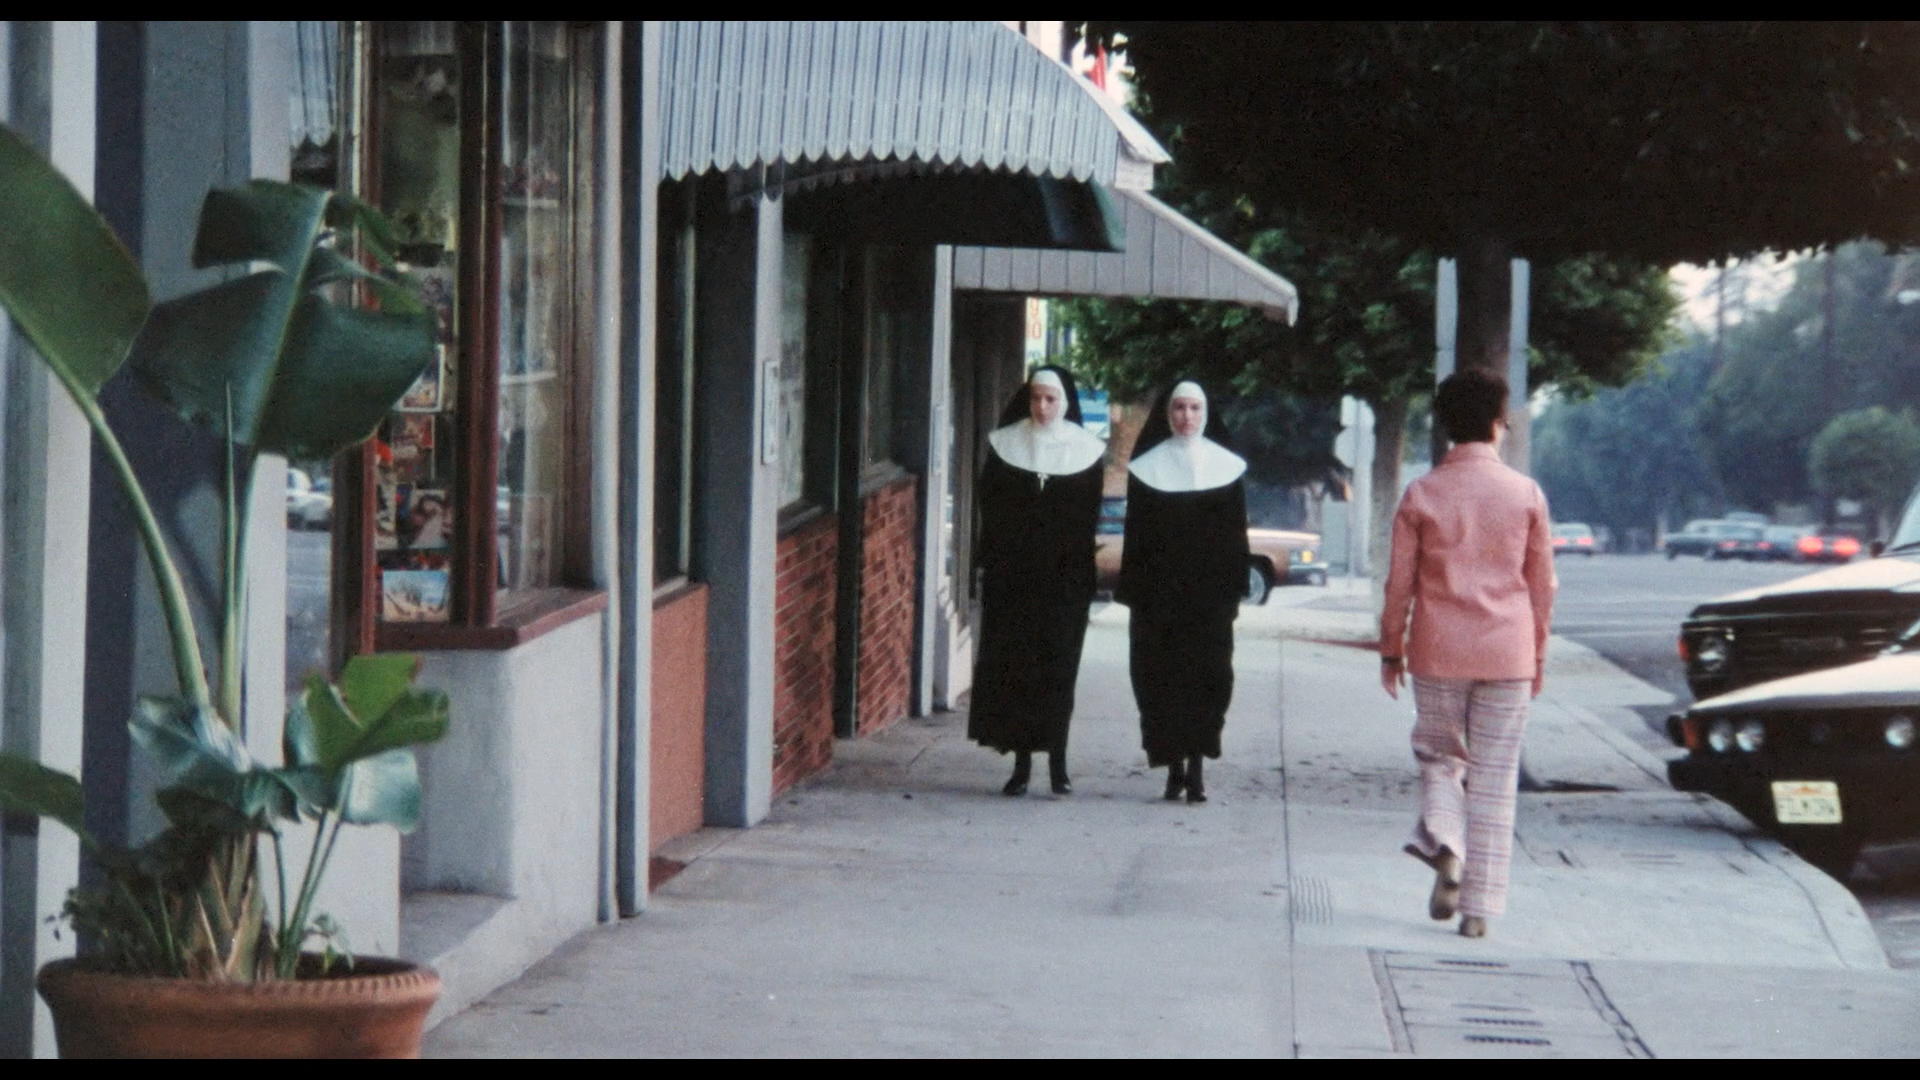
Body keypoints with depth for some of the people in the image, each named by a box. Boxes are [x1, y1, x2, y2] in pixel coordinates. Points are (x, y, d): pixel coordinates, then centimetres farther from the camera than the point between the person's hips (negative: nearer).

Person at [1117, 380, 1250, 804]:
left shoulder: (1226, 466, 8)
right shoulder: (1148, 467, 6)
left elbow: (1236, 533, 6)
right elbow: (1136, 533, 5)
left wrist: (1234, 588, -1)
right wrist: (1134, 590, -2)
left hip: (1209, 593, 0)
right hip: (1160, 591, 0)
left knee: (1206, 673, -6)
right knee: (1162, 675, -2)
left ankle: (1196, 765, -4)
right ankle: (1175, 765, 5)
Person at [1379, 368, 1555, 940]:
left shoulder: (1421, 495, -2)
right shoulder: (1526, 494, -1)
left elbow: (1399, 583, 1)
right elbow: (1542, 585, 5)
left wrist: (1390, 651, 12)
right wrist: (1537, 654, 16)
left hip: (1438, 653, 0)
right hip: (1507, 655, 0)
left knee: (1438, 754, 16)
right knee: (1494, 777, 5)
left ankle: (1443, 843, -12)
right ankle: (1479, 906, 3)